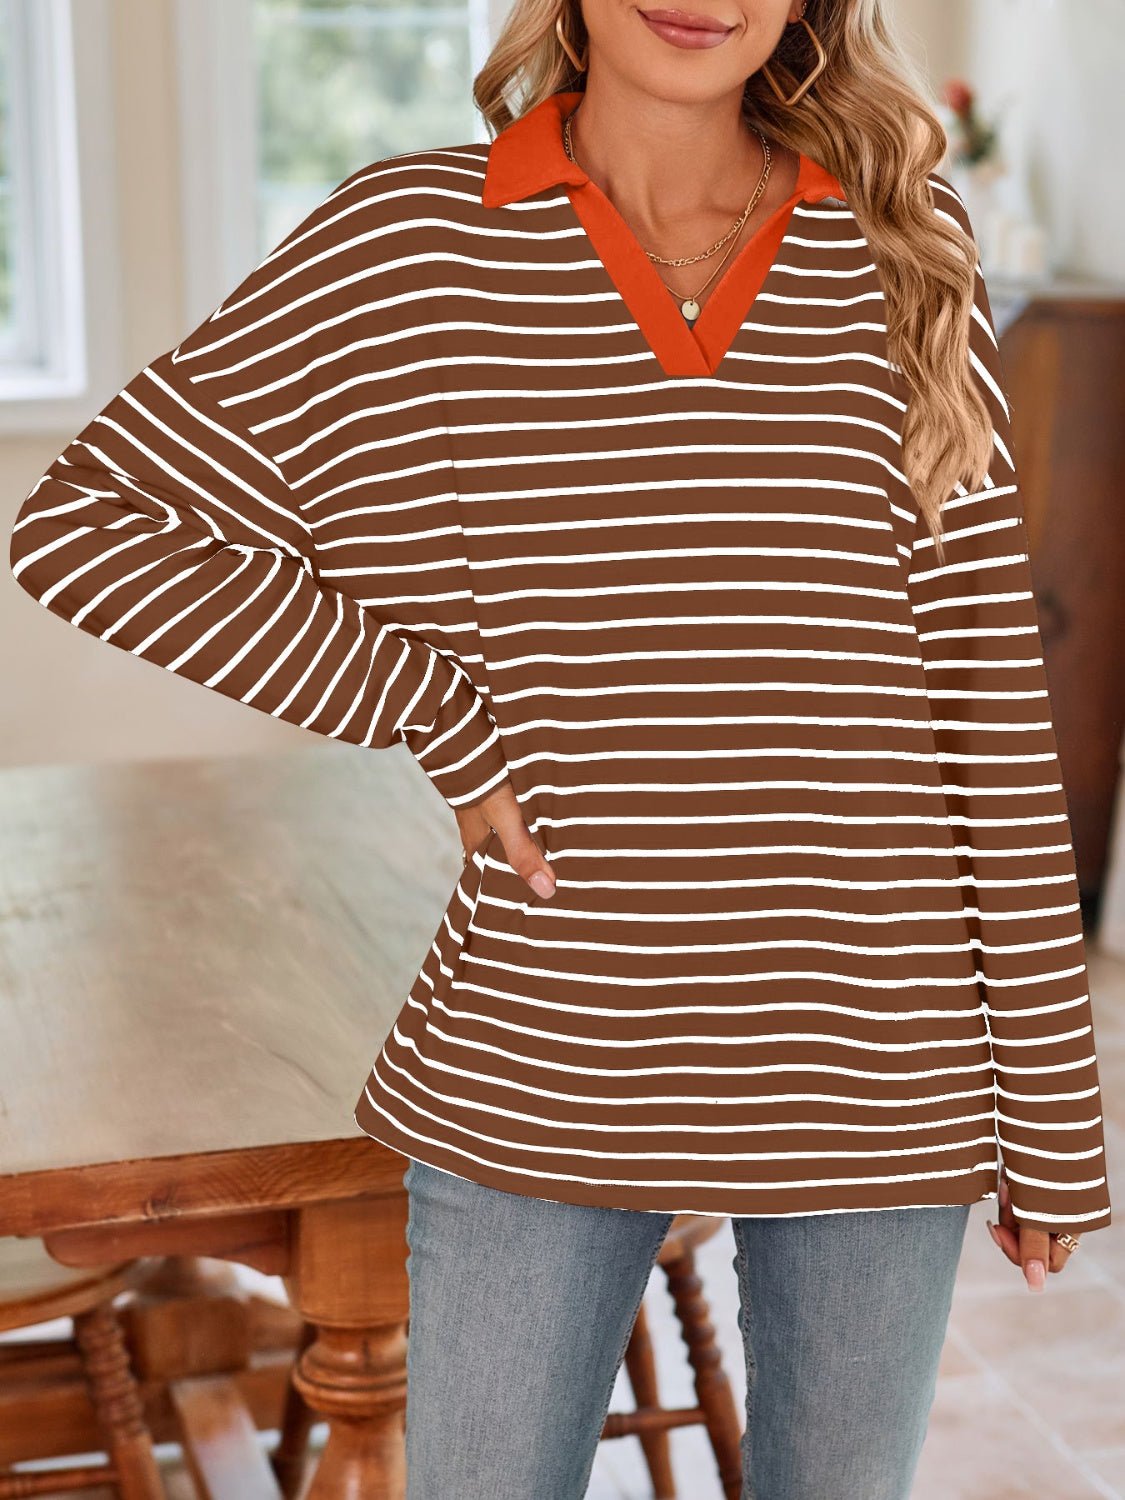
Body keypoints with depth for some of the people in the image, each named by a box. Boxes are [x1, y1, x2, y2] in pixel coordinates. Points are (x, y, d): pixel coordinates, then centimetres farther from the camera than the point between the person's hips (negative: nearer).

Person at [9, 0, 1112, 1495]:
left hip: (872, 1075, 2)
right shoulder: (414, 245, -3)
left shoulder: (904, 254, 0)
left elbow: (990, 687, 0)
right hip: (544, 1071, -1)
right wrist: (443, 719, -9)